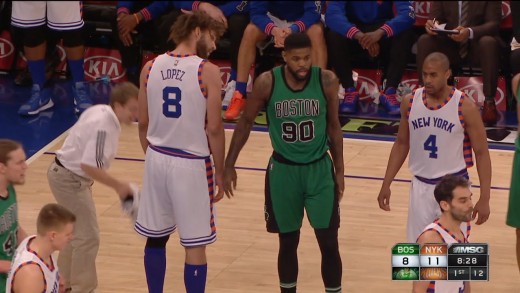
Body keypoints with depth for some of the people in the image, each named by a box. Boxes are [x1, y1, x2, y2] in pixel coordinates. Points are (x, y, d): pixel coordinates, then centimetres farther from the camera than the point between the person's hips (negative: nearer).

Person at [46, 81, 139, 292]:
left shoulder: (101, 111, 0)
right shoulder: (103, 126, -29)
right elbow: (89, 165, -33)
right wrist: (118, 186, -23)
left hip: (67, 174, 11)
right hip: (69, 179, -11)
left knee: (76, 232, 24)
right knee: (88, 237, -7)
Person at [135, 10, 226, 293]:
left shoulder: (151, 67, 1)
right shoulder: (208, 71, -13)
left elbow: (143, 124, 7)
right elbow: (214, 129, -12)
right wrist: (220, 173, -1)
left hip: (157, 160, 5)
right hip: (191, 164, -5)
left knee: (155, 237, 17)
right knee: (195, 246, 3)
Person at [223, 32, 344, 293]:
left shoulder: (327, 81, -13)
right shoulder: (267, 83, -15)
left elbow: (333, 126, 1)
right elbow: (245, 122, 0)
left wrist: (339, 171, 5)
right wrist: (229, 165, 1)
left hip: (319, 169, 0)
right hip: (283, 170, 0)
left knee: (329, 244, 1)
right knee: (288, 243, 10)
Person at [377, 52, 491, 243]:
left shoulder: (465, 107, -14)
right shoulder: (409, 103, -2)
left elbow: (481, 153, -8)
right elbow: (401, 144, 11)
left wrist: (484, 198, -12)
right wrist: (386, 184, 8)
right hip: (421, 186, 4)